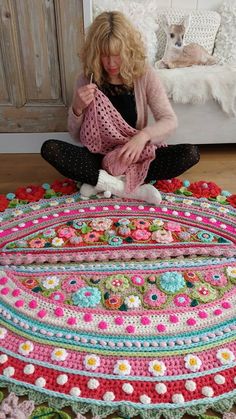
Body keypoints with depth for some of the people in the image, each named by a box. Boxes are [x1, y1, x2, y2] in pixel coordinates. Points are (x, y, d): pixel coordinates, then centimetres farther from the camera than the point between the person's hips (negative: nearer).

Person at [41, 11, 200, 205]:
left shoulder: (145, 75, -7)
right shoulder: (86, 81, -5)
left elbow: (170, 120, -11)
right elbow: (76, 135, -1)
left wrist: (143, 135, -32)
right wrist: (77, 108, -23)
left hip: (137, 155, 0)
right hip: (99, 157, 0)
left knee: (191, 153, -24)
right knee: (49, 148, -25)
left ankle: (102, 182, -22)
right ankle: (132, 188, -26)